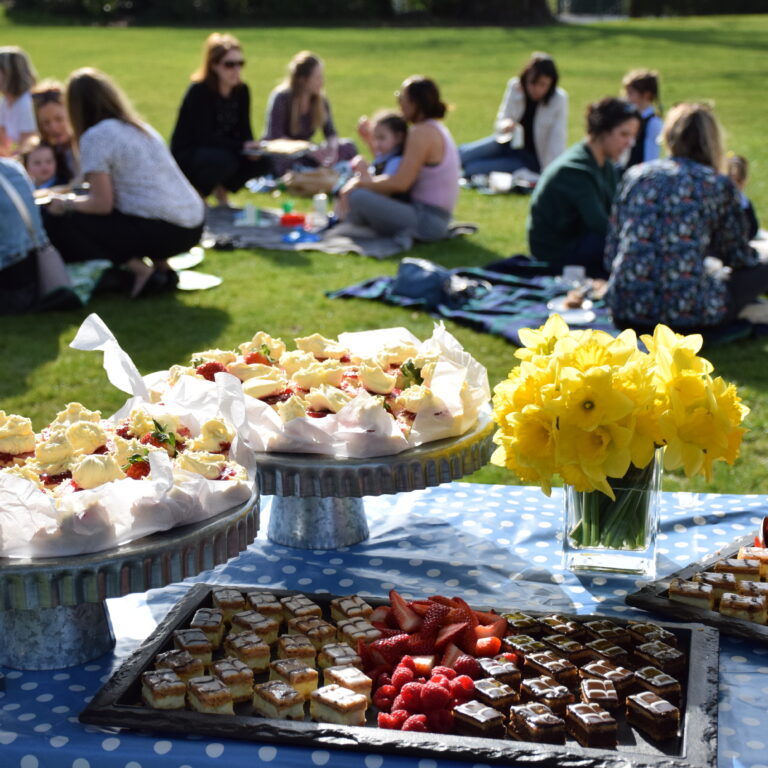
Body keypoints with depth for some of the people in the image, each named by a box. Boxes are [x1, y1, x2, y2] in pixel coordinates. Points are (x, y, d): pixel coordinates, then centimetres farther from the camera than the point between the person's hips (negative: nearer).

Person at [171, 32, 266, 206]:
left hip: (222, 151, 6)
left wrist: (252, 147, -22)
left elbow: (244, 131, 1)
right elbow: (204, 137, -27)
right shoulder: (199, 92, -20)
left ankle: (221, 189, 8)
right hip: (186, 157, -6)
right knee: (224, 160, -35)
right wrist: (241, 146, -35)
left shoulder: (242, 91, -1)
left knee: (260, 162, -17)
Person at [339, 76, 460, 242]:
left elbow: (400, 183, -22)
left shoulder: (422, 132, -17)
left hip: (426, 221, -11)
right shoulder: (437, 129, 14)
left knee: (358, 197, -20)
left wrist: (360, 183, -10)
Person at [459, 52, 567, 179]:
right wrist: (505, 126, -29)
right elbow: (501, 121, -4)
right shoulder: (515, 87, -13)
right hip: (511, 143, 4)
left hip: (533, 159, -4)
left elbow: (557, 141, -24)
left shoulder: (559, 99, -23)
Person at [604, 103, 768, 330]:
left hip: (624, 312, 5)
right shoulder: (717, 184, 1)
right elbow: (737, 256, 13)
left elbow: (611, 254, 13)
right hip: (686, 313, -5)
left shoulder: (635, 174, 11)